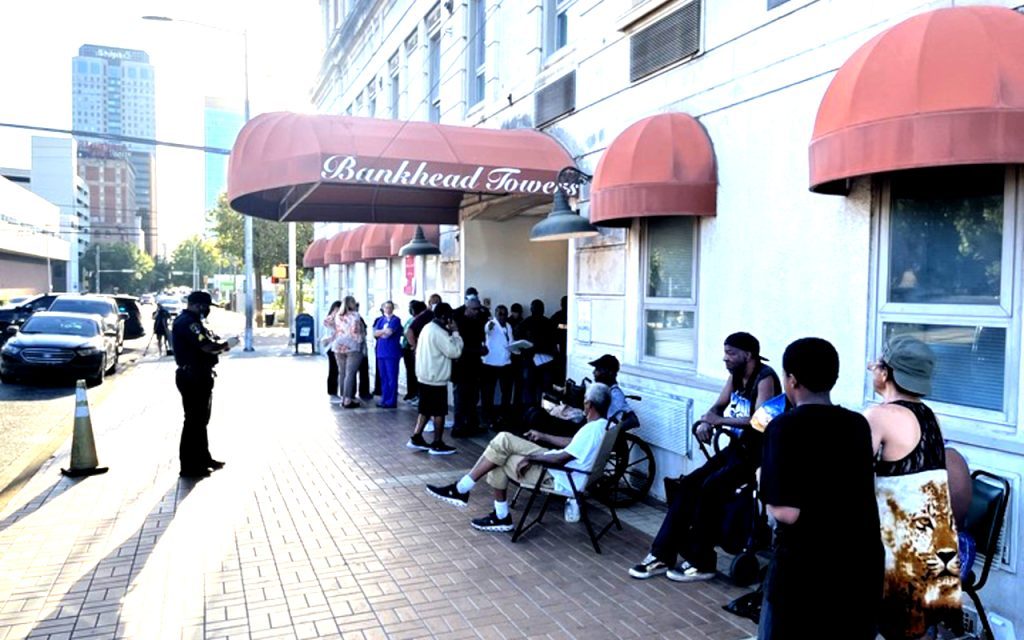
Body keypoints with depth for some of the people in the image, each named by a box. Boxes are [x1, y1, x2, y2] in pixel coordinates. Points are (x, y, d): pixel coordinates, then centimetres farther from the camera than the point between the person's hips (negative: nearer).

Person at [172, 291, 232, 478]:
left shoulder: (192, 321, 17)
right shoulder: (186, 322, -18)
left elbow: (207, 342, 15)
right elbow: (207, 346, -28)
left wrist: (219, 344, -6)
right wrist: (225, 345, -11)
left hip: (199, 377, 11)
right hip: (193, 378, -11)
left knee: (201, 420, 19)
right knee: (194, 421, -5)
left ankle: (203, 459, 30)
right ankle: (189, 466, 2)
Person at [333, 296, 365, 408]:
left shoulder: (338, 316, 11)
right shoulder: (355, 315, -6)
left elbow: (336, 331, 12)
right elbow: (357, 332, -9)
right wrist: (362, 341, 3)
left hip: (339, 347, 6)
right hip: (352, 347, -6)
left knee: (342, 373, 10)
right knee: (350, 373, -6)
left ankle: (343, 397, 13)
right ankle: (348, 399, -8)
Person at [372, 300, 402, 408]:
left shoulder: (395, 320, -4)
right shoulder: (380, 320, 14)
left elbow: (389, 332, -16)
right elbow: (375, 333, 3)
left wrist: (380, 332, -3)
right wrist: (385, 331, -10)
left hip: (392, 352, -6)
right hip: (381, 351, 6)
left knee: (392, 378, -4)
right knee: (383, 377, 10)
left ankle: (391, 401, -1)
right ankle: (384, 399, 17)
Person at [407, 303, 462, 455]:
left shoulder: (428, 328, 11)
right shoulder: (439, 332, -20)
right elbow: (454, 352, -20)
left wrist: (450, 334, 9)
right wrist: (455, 332, -11)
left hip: (425, 377, 9)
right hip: (436, 378, -9)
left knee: (425, 410, 16)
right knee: (439, 412, 1)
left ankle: (416, 438, 18)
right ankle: (437, 445, 7)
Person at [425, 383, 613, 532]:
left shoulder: (592, 430, -25)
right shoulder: (603, 425, 5)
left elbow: (562, 458, -27)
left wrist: (530, 457, -17)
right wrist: (543, 437, 23)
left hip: (559, 479, -9)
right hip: (558, 467, 9)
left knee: (498, 459, -6)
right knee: (503, 439, 1)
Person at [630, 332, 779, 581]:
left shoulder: (765, 378, -17)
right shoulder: (736, 375, 9)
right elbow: (719, 406, 15)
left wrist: (720, 421, -25)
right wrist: (706, 423, -7)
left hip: (757, 453, -8)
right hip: (737, 447, 8)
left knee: (710, 488, -24)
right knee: (688, 484, -5)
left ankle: (702, 562, -9)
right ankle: (662, 554, -1)